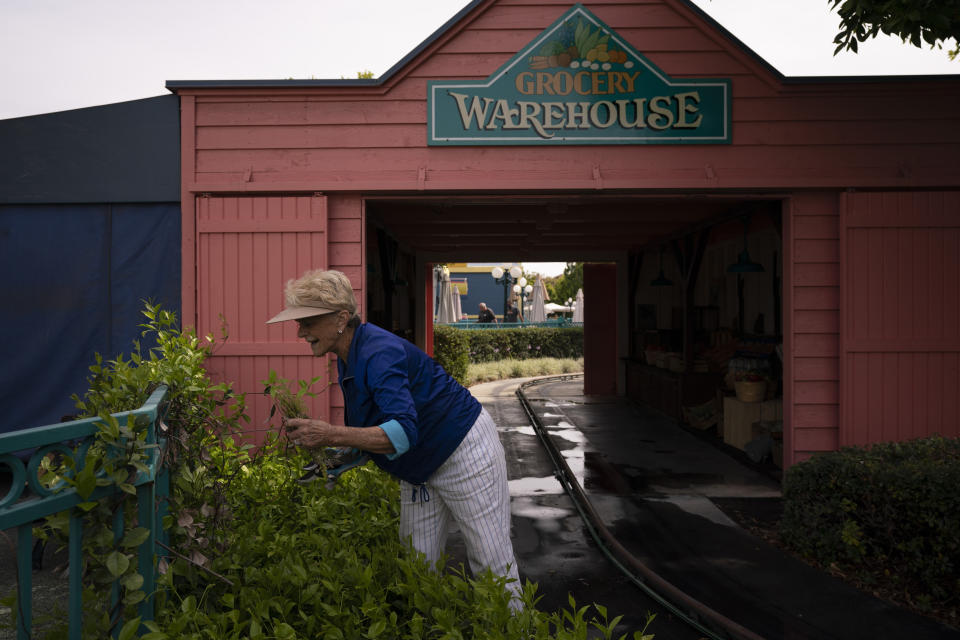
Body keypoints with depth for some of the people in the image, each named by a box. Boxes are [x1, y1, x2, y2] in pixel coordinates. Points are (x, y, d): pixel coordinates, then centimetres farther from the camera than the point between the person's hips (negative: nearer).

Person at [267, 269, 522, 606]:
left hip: (465, 450, -9)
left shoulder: (380, 352, -28)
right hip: (421, 470, 9)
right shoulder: (347, 360, 2)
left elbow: (404, 432, -40)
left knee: (492, 566, 1)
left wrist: (332, 434, -46)